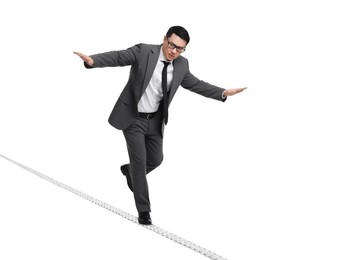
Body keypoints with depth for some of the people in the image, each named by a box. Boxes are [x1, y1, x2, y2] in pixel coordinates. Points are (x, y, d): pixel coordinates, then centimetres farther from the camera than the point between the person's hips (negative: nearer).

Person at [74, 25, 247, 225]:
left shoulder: (181, 65, -1)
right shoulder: (143, 51, -16)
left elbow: (196, 84, 9)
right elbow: (117, 57, -21)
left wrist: (223, 93, 1)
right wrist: (92, 60, -38)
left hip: (155, 120, 5)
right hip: (133, 118, -5)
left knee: (156, 159, 11)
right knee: (140, 160, -7)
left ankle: (130, 170, 45)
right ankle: (143, 210, 5)